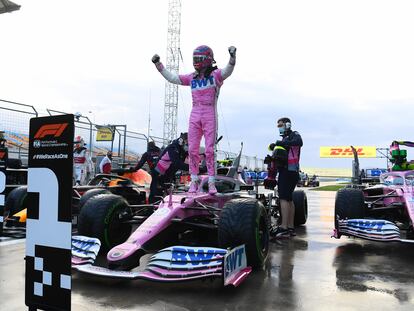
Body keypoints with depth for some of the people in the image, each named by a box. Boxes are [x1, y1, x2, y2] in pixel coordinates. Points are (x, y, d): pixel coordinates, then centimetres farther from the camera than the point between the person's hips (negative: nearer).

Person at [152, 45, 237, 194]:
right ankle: (194, 180, 13)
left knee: (210, 150, -3)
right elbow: (172, 77, 17)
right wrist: (158, 64, 11)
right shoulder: (192, 78, 14)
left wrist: (232, 56, -36)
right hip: (195, 116, 4)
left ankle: (211, 182, 4)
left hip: (210, 116, -4)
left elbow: (228, 70, -17)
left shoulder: (216, 75, 2)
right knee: (192, 149, 3)